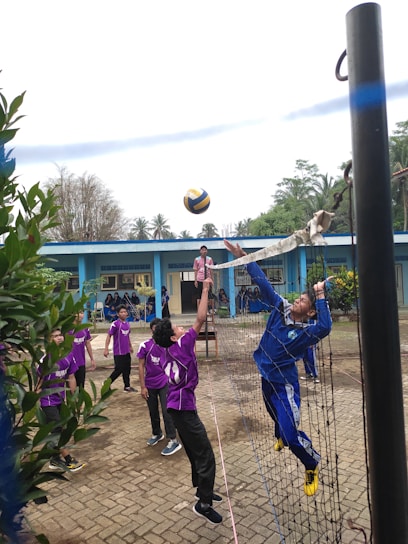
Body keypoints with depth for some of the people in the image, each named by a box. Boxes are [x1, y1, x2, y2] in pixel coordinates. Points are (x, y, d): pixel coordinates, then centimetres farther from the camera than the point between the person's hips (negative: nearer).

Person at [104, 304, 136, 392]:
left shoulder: (127, 324, 7)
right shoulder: (115, 324, -14)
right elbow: (109, 336, -14)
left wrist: (130, 346, 25)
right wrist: (106, 349, -18)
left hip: (127, 351, 7)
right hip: (118, 352, -7)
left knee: (127, 369, 12)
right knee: (119, 370, -2)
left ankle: (127, 386, 24)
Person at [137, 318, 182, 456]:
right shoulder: (145, 345, -10)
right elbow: (141, 366, -5)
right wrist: (143, 387, -6)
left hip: (165, 383, -1)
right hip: (150, 385, 2)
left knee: (166, 411, -6)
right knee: (153, 411, 16)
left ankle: (173, 441, 5)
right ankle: (157, 434, 39)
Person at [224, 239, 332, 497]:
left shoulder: (307, 331, -22)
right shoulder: (280, 307, -7)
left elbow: (325, 327, -44)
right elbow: (264, 284, -8)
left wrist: (321, 295, -43)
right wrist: (244, 257, -11)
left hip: (284, 385, -6)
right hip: (267, 379, 6)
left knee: (292, 435, -6)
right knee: (278, 419, 30)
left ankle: (313, 465, 25)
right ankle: (281, 437, 64)